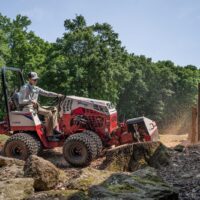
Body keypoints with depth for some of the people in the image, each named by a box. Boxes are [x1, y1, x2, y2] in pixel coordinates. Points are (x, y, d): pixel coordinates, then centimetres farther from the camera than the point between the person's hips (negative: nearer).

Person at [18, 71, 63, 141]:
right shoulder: (25, 88, -8)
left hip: (36, 106, 9)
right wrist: (31, 101, -27)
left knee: (53, 109, 4)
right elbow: (21, 101, -13)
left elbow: (47, 93, 12)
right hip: (28, 108, -9)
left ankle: (54, 129, -4)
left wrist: (57, 95, -2)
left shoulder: (36, 89, 15)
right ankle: (49, 135, -26)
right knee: (48, 113, -26)